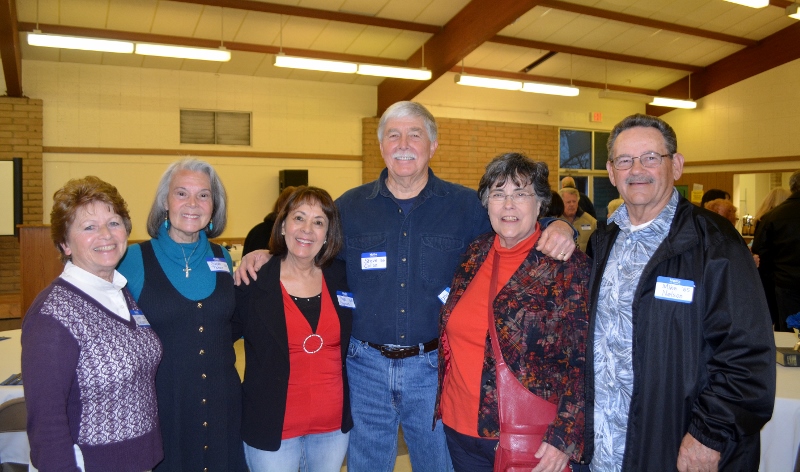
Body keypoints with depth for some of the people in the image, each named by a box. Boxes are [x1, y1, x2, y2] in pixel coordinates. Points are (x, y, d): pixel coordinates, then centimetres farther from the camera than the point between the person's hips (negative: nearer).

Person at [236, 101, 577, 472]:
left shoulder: (466, 205, -2)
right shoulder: (349, 206, 2)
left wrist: (558, 227, -19)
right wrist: (266, 254, -6)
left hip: (434, 367, -1)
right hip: (366, 365, 1)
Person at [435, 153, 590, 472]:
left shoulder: (569, 267, -12)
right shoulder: (475, 253, 2)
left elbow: (583, 361, -12)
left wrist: (564, 437, -17)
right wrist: (443, 404, 11)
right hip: (459, 426, 5)